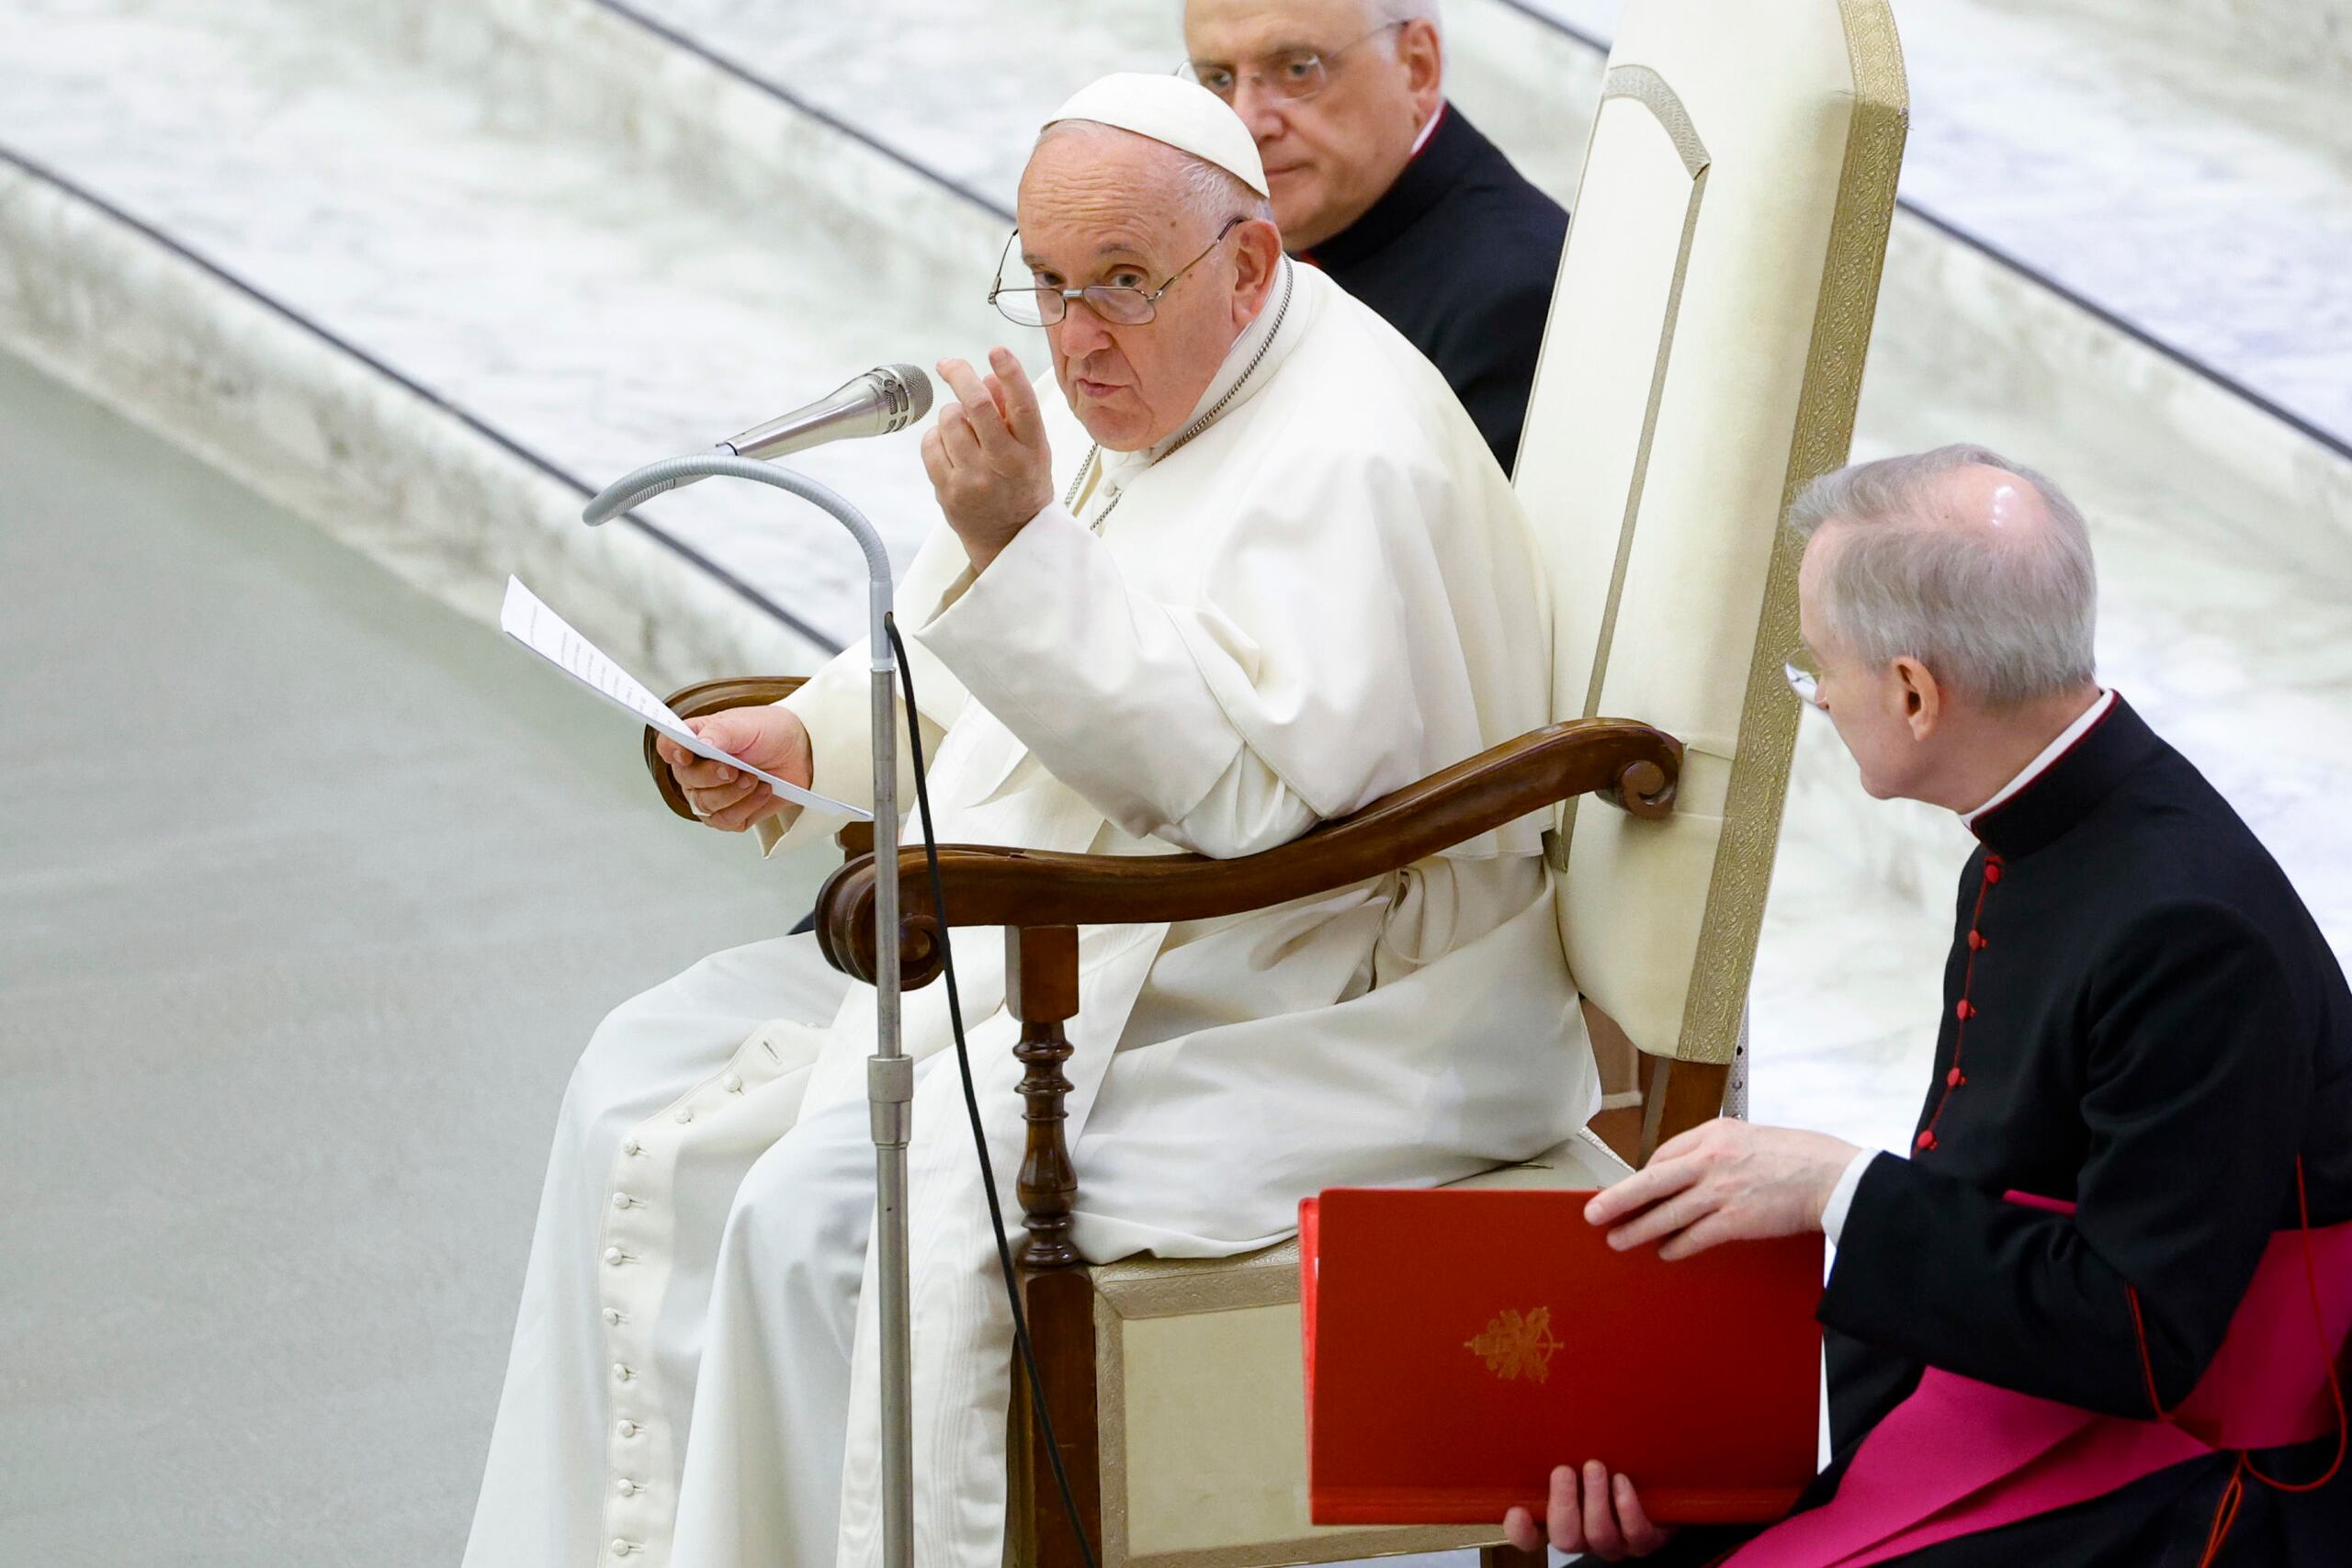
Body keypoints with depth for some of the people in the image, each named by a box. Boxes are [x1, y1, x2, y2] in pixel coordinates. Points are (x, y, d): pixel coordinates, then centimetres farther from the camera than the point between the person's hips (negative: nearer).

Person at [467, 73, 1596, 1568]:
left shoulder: (1355, 456, -19)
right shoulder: (1121, 397, 10)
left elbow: (1243, 783, -30)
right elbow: (960, 660, 26)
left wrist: (1020, 543, -33)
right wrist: (808, 740, 8)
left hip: (1301, 1031, -10)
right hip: (1061, 962, 10)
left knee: (826, 1215, -25)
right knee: (653, 1084, 5)